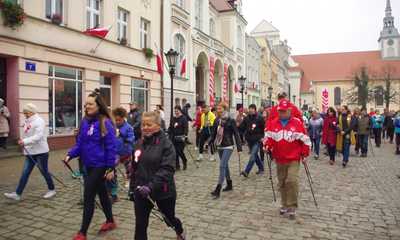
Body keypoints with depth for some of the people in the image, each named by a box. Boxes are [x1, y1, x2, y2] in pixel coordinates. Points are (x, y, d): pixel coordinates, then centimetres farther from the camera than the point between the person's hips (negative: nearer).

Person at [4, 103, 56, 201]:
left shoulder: (39, 121, -14)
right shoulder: (28, 122, 14)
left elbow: (38, 136, -26)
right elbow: (27, 136, 20)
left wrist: (25, 141, -35)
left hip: (41, 152, -8)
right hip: (30, 152, 8)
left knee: (44, 172, 4)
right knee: (25, 172, 4)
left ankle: (52, 190, 20)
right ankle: (17, 194, 6)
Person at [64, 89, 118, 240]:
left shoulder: (105, 122, -14)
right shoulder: (85, 122, 7)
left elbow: (111, 147, -15)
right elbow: (80, 142, 12)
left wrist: (111, 168, -17)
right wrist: (70, 155, -3)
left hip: (100, 165, -7)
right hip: (89, 165, 7)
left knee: (88, 197, -3)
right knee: (102, 193, 19)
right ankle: (110, 221, 36)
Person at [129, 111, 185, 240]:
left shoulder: (166, 144, -13)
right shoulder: (138, 144, 1)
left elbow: (166, 169, -22)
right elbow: (134, 168, 12)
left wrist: (151, 186, -33)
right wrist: (132, 189, 15)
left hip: (164, 192, -3)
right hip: (141, 192, 3)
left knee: (170, 218, 20)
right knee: (140, 225, 0)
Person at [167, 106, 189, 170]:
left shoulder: (183, 118, -5)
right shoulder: (173, 119, 12)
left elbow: (185, 128, -11)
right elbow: (170, 128, 14)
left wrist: (184, 136, -22)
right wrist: (167, 133, -2)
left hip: (181, 138, -5)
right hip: (174, 138, 5)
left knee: (180, 151, -10)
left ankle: (185, 161, 19)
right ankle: (177, 165, 14)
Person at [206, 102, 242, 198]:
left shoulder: (231, 120, -9)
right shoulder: (217, 120, 6)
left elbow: (236, 134, -7)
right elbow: (213, 133, 7)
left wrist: (239, 148, -9)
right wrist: (208, 142, -10)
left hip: (228, 147, -6)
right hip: (220, 146, 6)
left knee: (222, 166, -13)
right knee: (225, 166, 15)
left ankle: (218, 189, -13)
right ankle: (229, 185, 30)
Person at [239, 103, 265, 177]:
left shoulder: (259, 118, -6)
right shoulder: (247, 118, 5)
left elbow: (264, 128, -1)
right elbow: (242, 128, 4)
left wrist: (262, 137, -8)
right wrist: (238, 127, -15)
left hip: (257, 140, -5)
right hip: (249, 140, 5)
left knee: (253, 156, -13)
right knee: (255, 155, 17)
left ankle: (246, 172, -16)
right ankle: (261, 168, 36)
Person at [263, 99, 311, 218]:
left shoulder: (297, 123, -2)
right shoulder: (273, 123, 5)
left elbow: (304, 140, 3)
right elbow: (268, 137, 9)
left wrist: (304, 154, -1)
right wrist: (267, 145, -11)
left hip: (293, 159, -3)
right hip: (279, 159, 3)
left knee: (292, 180, -15)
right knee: (282, 182, 10)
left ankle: (292, 206, -1)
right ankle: (285, 204, 26)